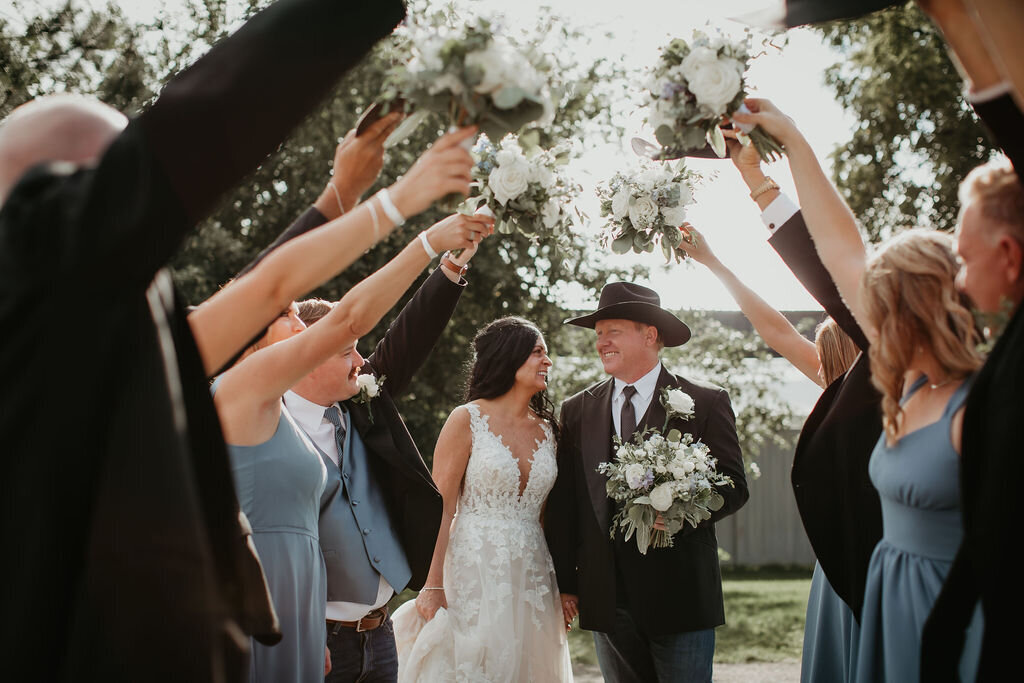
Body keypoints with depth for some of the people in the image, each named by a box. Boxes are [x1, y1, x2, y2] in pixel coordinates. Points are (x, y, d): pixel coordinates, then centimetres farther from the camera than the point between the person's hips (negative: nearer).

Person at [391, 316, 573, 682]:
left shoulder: (546, 429, 11)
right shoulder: (467, 421, -5)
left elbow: (544, 512, 14)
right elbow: (440, 508, -9)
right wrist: (432, 587, -15)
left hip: (532, 577, 5)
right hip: (475, 571, -5)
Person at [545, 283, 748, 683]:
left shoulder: (705, 403, 1)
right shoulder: (577, 411, 9)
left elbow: (734, 486, -1)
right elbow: (562, 503, 8)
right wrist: (565, 582, 3)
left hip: (679, 590, -3)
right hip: (606, 597, 3)